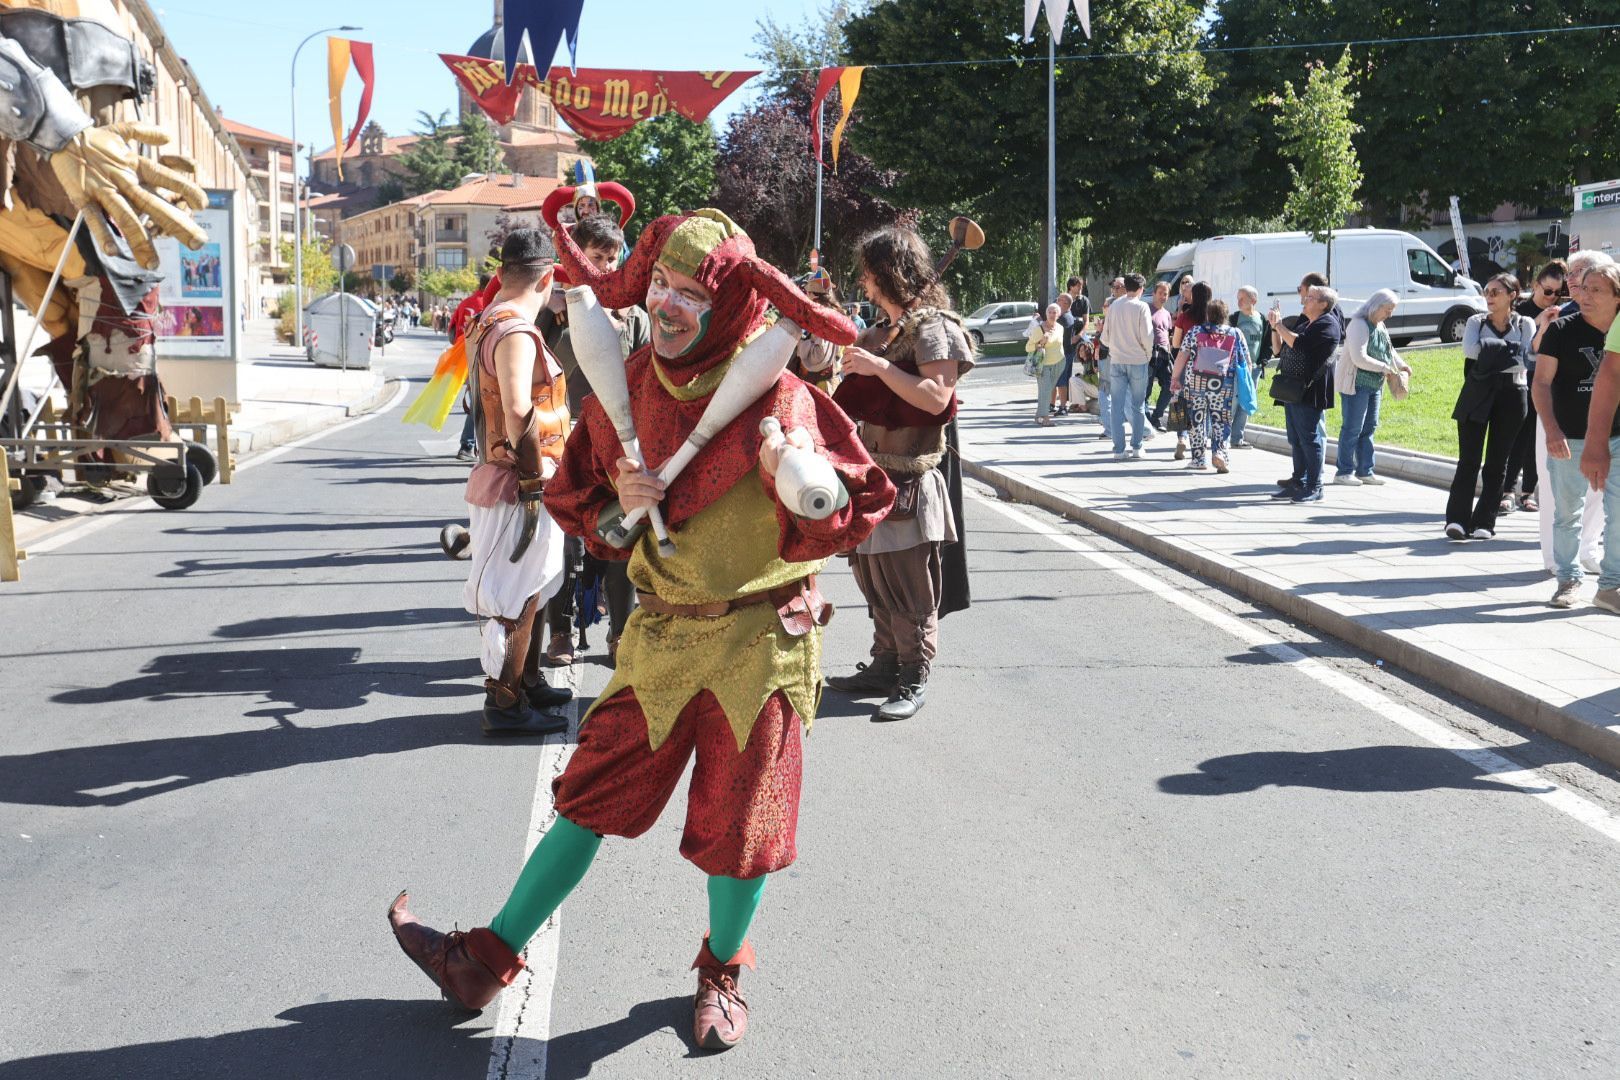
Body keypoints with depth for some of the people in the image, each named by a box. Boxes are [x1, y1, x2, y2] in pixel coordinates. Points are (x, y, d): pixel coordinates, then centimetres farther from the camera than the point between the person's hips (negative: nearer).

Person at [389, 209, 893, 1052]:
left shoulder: (776, 399, -13)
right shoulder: (624, 392, 0)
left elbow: (864, 506, -12)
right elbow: (573, 499, 11)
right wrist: (616, 508, -10)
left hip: (762, 640, -3)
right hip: (663, 635, 3)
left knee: (737, 824, 6)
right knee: (591, 795, 8)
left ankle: (722, 972, 33)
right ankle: (488, 961, 19)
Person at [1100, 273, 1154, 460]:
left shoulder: (1114, 306, 4)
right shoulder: (1141, 307, -8)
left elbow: (1105, 337, 7)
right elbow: (1147, 336, -11)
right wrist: (1148, 354, 6)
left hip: (1116, 360, 3)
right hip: (1137, 360, -3)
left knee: (1117, 405, 3)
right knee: (1137, 405, 9)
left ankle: (1119, 449, -1)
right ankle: (1136, 447, 11)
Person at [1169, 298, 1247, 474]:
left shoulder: (1195, 331, 3)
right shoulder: (1235, 335, 6)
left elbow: (1182, 356, -1)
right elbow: (1246, 362, 8)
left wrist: (1175, 377, 7)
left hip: (1195, 382, 0)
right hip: (1222, 385, 0)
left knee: (1197, 419, 9)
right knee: (1220, 419, 8)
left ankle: (1198, 459, 12)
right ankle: (1218, 451, -13)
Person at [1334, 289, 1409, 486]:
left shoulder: (1380, 326, 13)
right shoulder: (1359, 324, -16)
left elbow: (1389, 350, 27)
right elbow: (1359, 358, -24)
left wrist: (1401, 365, 9)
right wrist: (1384, 368, -16)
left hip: (1374, 385, 10)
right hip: (1356, 383, -10)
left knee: (1369, 428, 11)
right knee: (1352, 428, -7)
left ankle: (1364, 471, 17)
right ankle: (1343, 472, -1)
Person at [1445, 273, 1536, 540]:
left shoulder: (1525, 325, 8)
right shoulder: (1477, 322, 11)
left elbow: (1526, 360, -6)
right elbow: (1469, 350, -9)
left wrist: (1490, 352, -9)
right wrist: (1507, 348, -9)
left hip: (1511, 396, 0)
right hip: (1477, 395, 0)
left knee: (1497, 461, 3)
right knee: (1469, 459, -7)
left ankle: (1484, 522, 6)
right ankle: (1457, 519, -10)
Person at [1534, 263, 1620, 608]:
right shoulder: (1562, 330, -5)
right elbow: (1541, 382, -7)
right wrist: (1552, 431, -18)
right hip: (1570, 438, -2)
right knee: (1568, 511, 6)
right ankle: (1568, 579, 20)